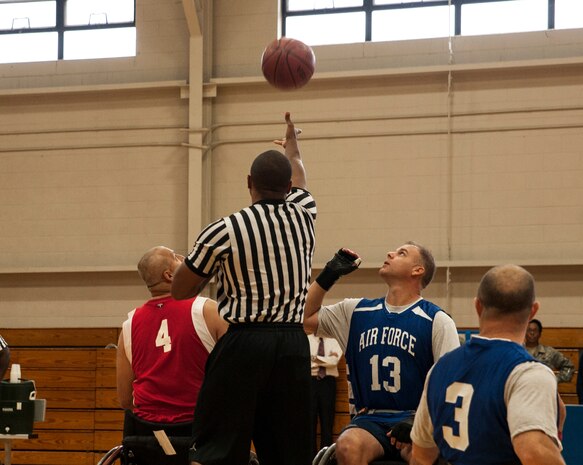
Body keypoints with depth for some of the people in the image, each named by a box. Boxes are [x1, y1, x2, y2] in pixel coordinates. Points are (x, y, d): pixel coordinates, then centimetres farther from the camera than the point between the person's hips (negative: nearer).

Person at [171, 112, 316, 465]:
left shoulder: (224, 231, -5)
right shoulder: (303, 217, 6)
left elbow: (180, 291, 5)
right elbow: (298, 177, 31)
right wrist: (292, 142, 52)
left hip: (242, 343, -4)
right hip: (292, 344, 4)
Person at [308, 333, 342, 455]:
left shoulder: (333, 341, 9)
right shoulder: (307, 339, 9)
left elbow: (335, 360, -7)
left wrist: (316, 359, -8)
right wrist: (326, 360, -8)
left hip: (328, 381, 0)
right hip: (311, 380, 0)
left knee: (327, 419, -1)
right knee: (310, 419, -2)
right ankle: (311, 454, 2)